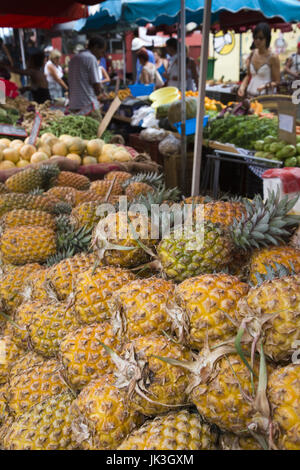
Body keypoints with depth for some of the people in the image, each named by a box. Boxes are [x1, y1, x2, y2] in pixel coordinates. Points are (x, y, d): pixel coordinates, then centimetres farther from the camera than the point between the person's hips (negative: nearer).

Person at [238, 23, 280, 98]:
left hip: (265, 96, -4)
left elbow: (277, 82, -5)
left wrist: (266, 86, -23)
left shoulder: (273, 57, -7)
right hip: (250, 95, 4)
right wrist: (242, 86, 0)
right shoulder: (252, 54, 9)